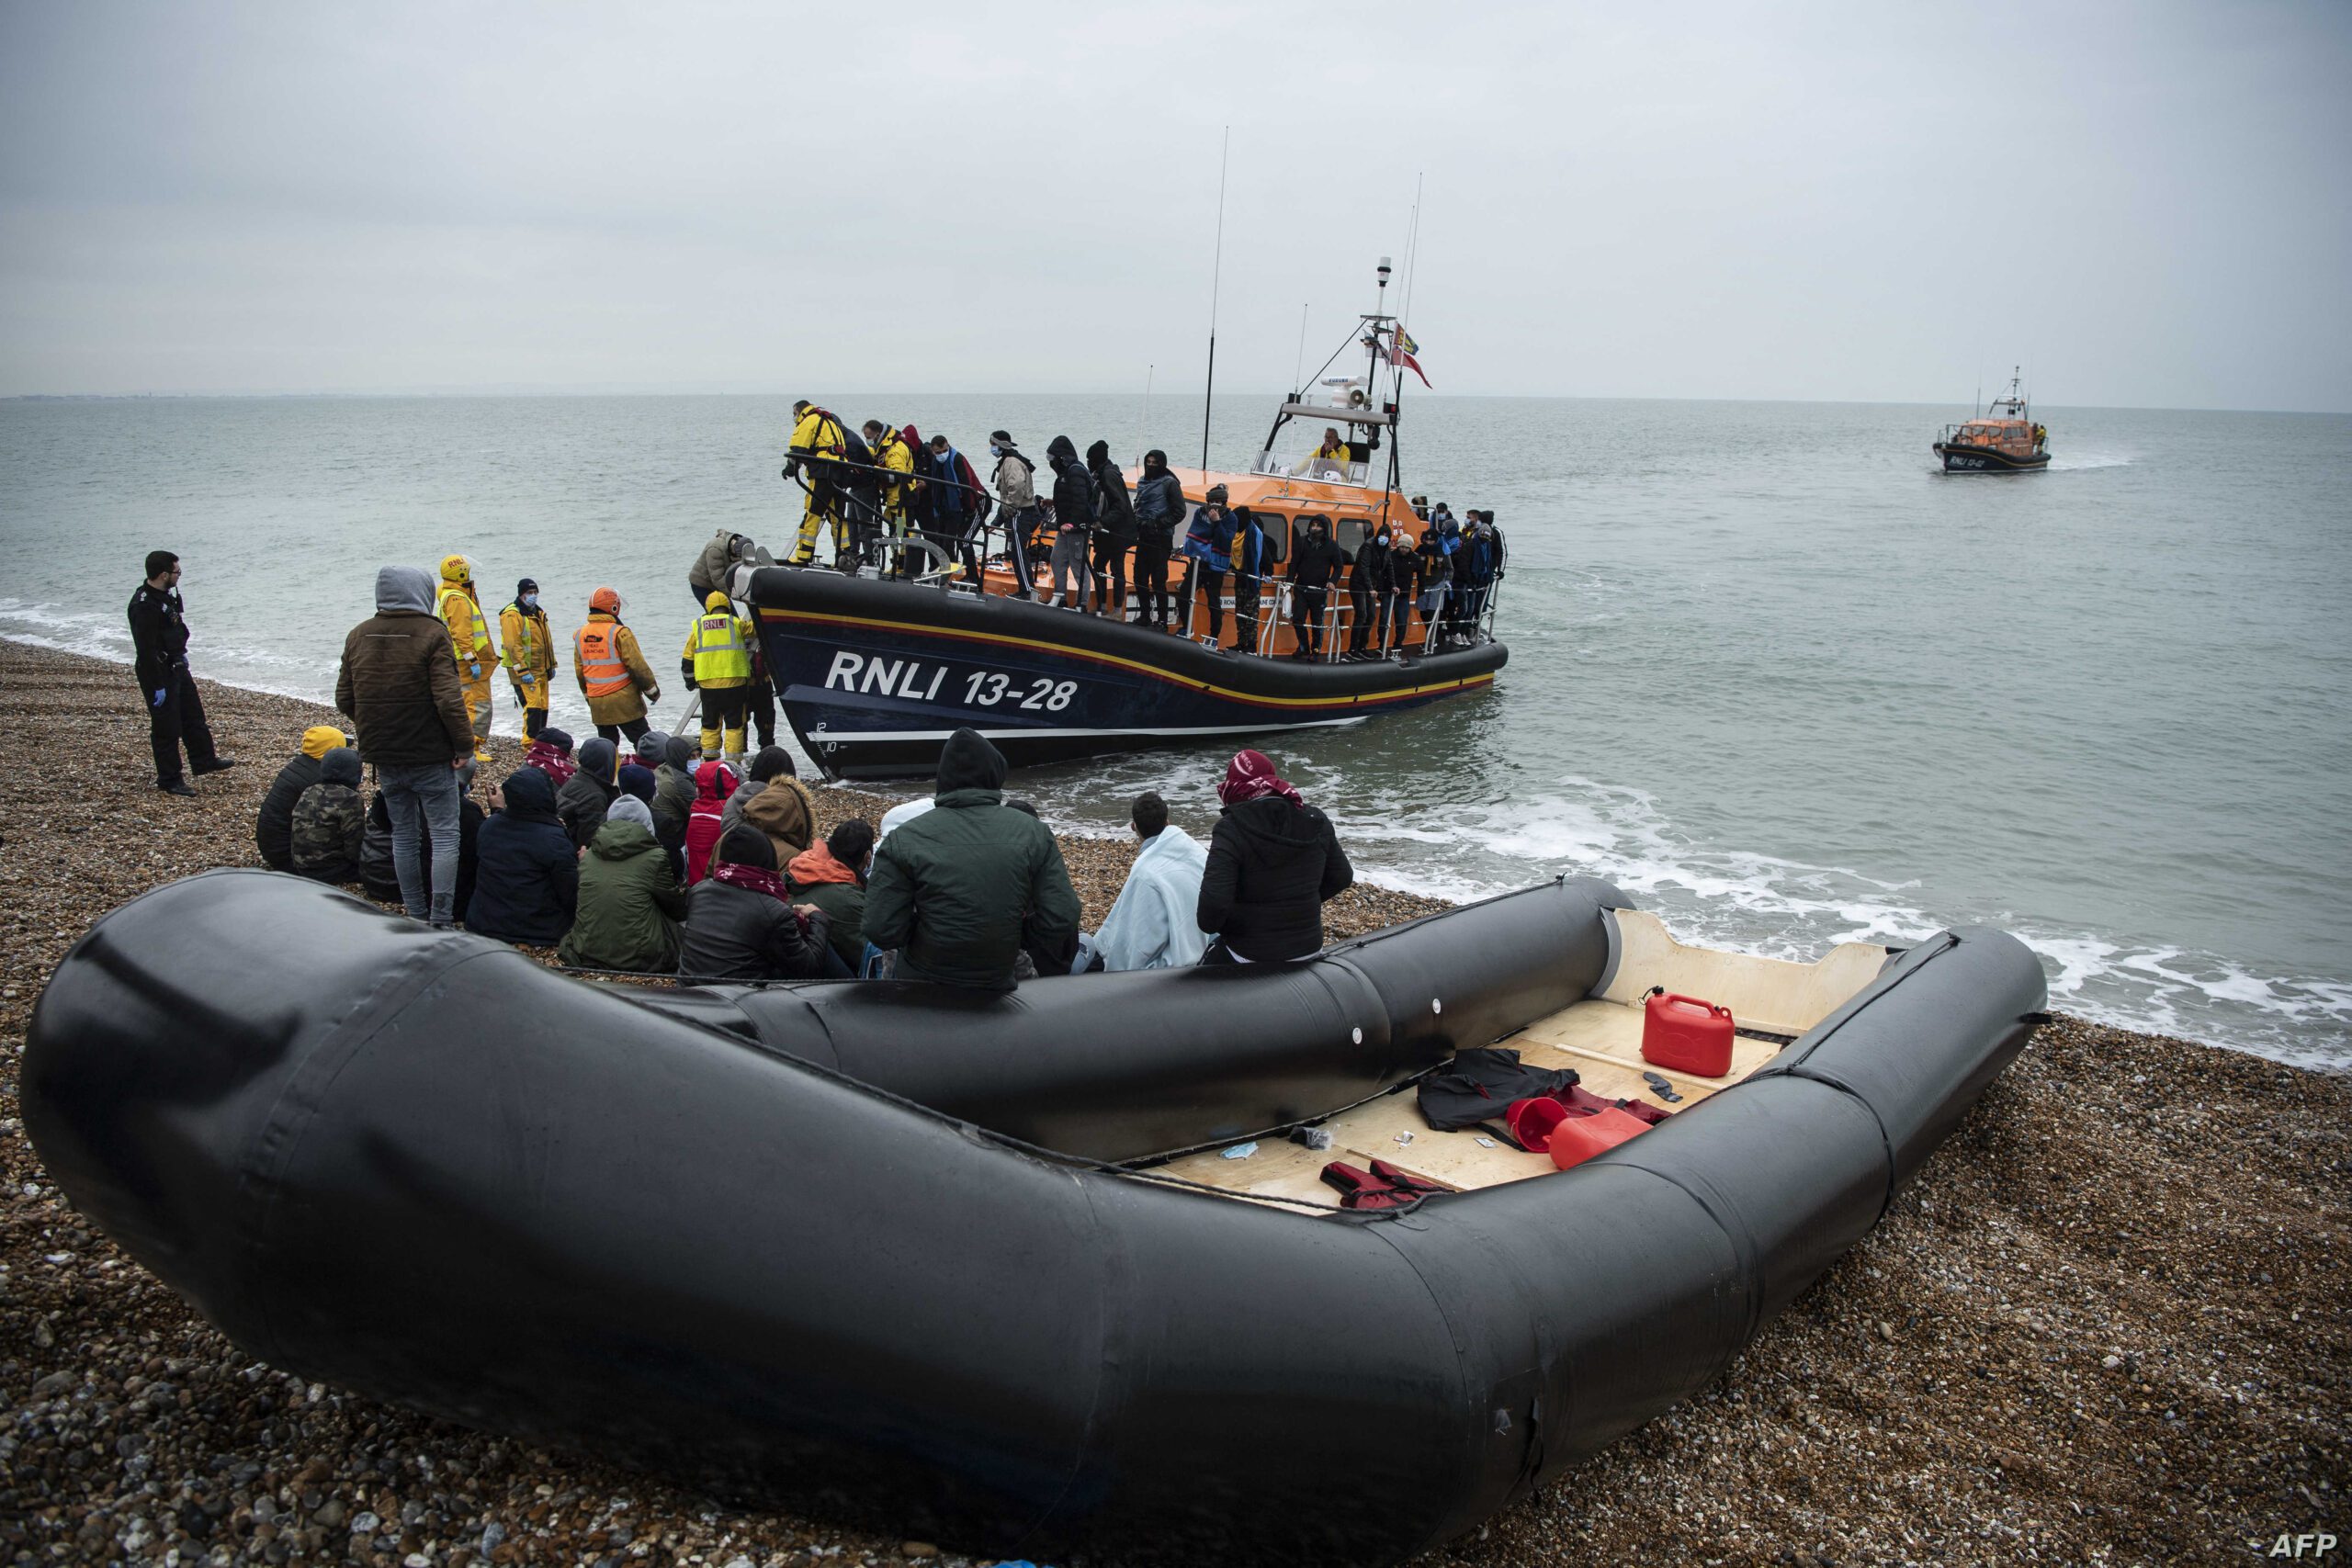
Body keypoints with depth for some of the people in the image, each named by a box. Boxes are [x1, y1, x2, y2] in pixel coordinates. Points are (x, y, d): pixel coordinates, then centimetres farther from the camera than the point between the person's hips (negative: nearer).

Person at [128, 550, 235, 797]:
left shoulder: (167, 595, 5)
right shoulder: (144, 605, -26)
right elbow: (146, 650, -26)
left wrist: (180, 654, 24)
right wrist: (158, 686, -24)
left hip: (176, 667, 10)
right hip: (158, 673, -10)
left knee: (194, 716, 21)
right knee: (166, 728, 0)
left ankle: (204, 761, 38)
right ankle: (169, 781, 10)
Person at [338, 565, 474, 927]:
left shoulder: (358, 636, 6)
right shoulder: (431, 633, -13)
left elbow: (344, 700, 10)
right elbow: (448, 700, -19)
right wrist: (465, 746, -11)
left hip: (383, 758, 6)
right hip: (430, 756, -6)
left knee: (403, 835, 16)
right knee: (444, 835, 0)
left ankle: (416, 918, 21)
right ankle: (441, 921, -4)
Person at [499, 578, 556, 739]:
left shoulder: (539, 613, 17)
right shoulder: (512, 615, -12)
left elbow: (547, 641, 25)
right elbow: (513, 646, -19)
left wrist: (551, 665, 23)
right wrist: (523, 671, -23)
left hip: (541, 670, 9)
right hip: (524, 671, -9)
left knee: (543, 708, 11)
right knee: (533, 707, -15)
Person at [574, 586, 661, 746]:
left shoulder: (580, 635, 6)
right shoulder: (619, 633, -14)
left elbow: (579, 671, 13)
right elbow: (637, 665, -14)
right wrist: (652, 689, -2)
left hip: (597, 704, 6)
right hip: (623, 701, -6)